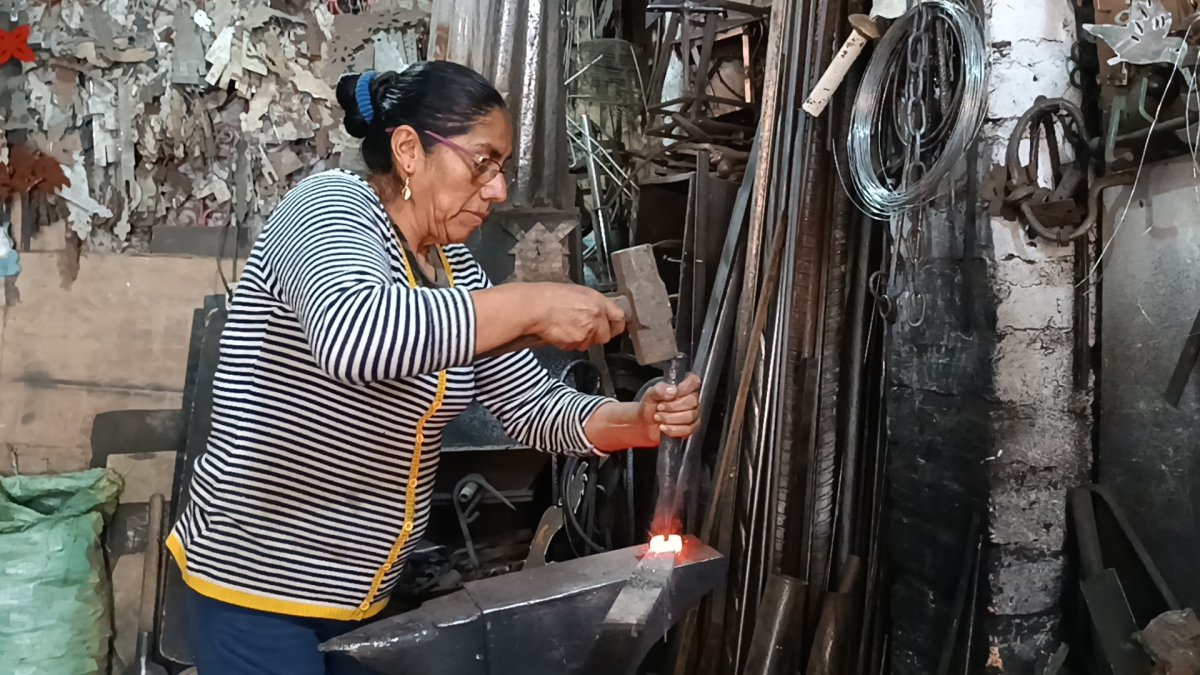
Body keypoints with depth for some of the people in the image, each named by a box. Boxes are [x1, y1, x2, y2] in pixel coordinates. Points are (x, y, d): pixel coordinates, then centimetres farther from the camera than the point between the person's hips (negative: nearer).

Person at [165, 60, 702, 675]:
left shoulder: (456, 272, 4)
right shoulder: (331, 207, -17)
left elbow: (533, 405, 5)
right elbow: (346, 336, -40)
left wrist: (636, 424, -13)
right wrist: (533, 306, -34)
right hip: (253, 586, -7)